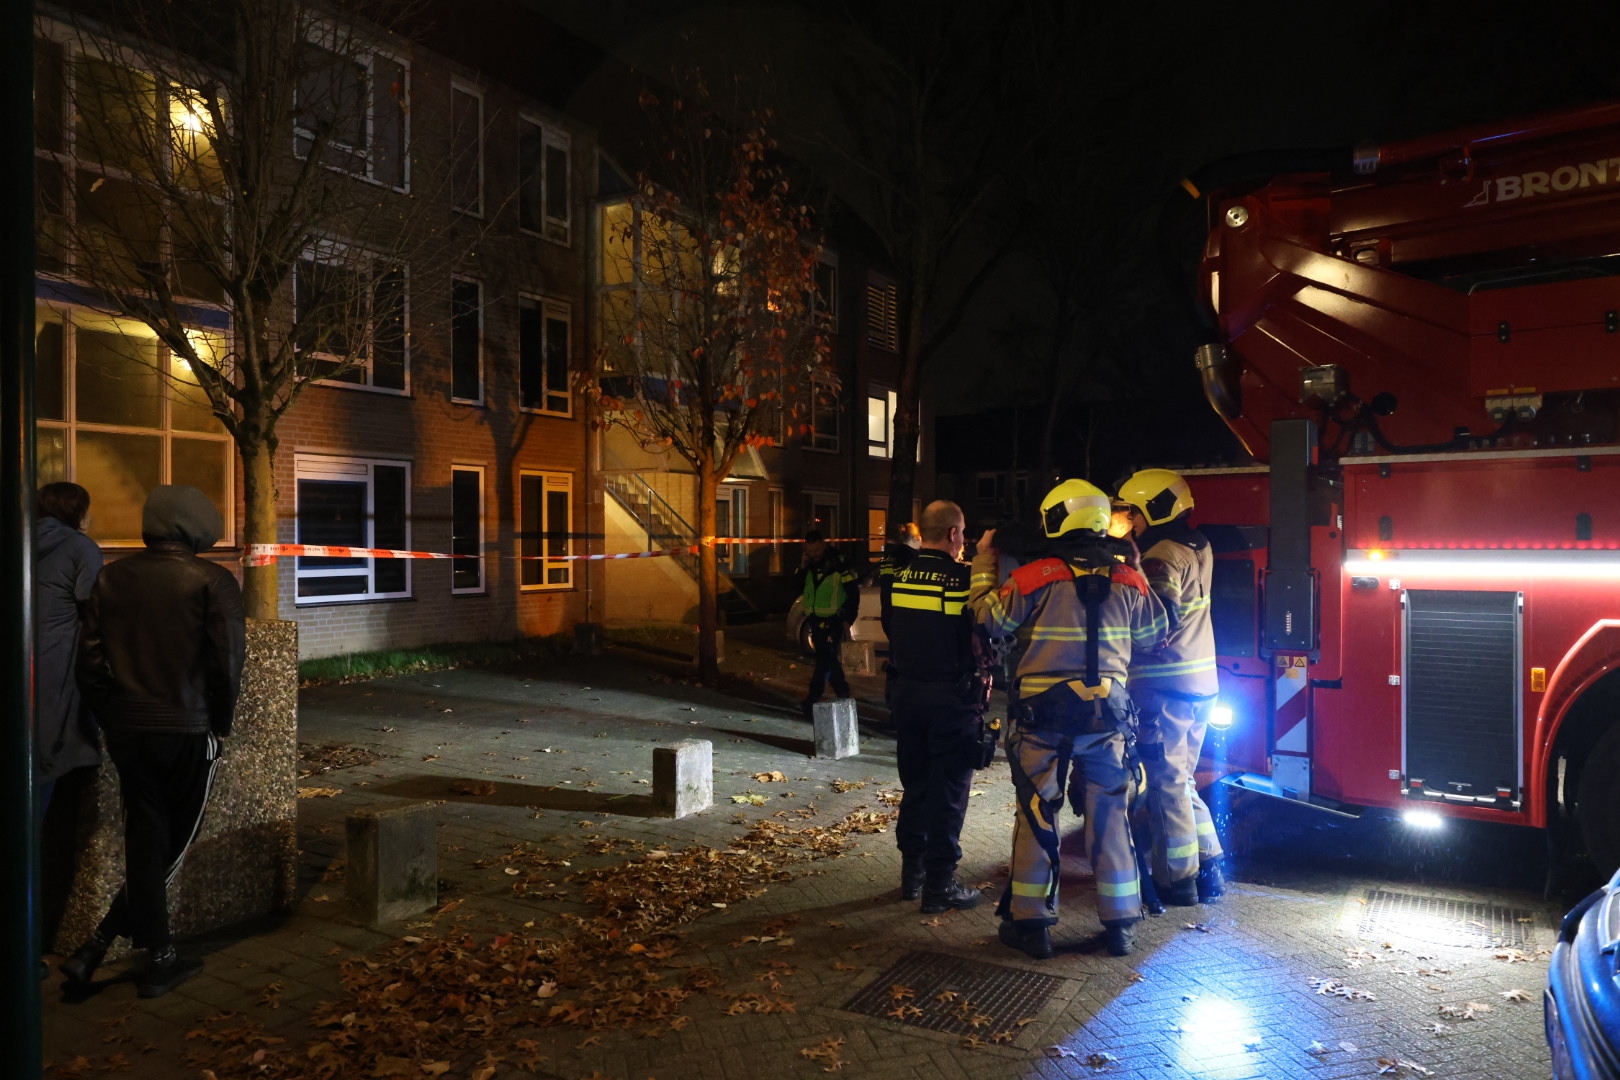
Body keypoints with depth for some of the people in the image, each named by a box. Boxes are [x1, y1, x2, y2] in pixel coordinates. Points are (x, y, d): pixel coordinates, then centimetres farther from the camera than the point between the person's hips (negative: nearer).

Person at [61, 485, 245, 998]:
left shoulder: (112, 578, 6)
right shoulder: (212, 580, -9)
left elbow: (91, 659, 6)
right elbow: (226, 662, -11)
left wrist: (111, 721, 15)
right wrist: (220, 722, 3)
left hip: (127, 728, 5)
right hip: (187, 730, -5)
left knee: (145, 839, 12)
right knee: (174, 843, 10)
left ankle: (159, 956, 14)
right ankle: (100, 942, 10)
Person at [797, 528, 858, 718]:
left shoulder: (838, 565, -11)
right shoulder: (809, 566, 7)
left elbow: (853, 593, -9)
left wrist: (848, 619, -11)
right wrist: (802, 567, -4)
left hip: (832, 621, -7)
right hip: (815, 620, 7)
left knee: (825, 659, -9)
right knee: (830, 659, 14)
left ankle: (812, 698, -11)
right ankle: (842, 692, 26)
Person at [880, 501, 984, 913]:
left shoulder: (896, 578, -2)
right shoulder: (965, 579, -15)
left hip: (906, 692, 5)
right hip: (953, 698, -5)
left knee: (914, 786, 17)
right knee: (948, 793, 4)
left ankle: (912, 873, 27)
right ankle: (939, 885, 10)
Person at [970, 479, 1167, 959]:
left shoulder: (1035, 576, -8)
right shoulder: (1128, 580, 3)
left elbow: (991, 620, 0)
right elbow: (1155, 635, 16)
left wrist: (983, 566, 11)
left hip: (1045, 714, -3)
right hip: (1107, 714, 3)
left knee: (1036, 814, 7)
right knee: (1109, 815, 12)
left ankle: (1030, 923, 13)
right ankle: (1121, 923, 19)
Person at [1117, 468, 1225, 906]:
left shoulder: (1163, 556, -16)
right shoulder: (1198, 549, 13)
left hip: (1166, 686, -9)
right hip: (1201, 685, 9)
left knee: (1165, 783, 0)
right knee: (1181, 779, 19)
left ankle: (1177, 880, 8)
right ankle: (1209, 869, 24)